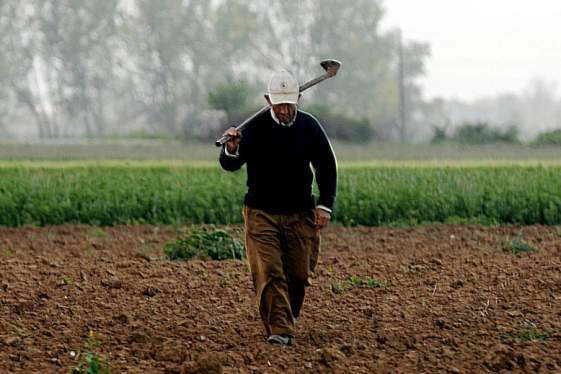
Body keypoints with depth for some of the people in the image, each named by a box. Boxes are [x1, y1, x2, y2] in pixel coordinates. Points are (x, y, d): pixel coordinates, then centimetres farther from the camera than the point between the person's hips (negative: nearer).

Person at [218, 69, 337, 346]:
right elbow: (230, 166, -6)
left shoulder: (309, 126, -1)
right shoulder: (255, 127, -9)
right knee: (268, 272, -15)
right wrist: (231, 150, -29)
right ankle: (280, 331, -18)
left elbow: (326, 166, 11)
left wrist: (325, 205, 3)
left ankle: (288, 318, 29)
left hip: (300, 215, 2)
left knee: (298, 274, 6)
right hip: (261, 213, -2)